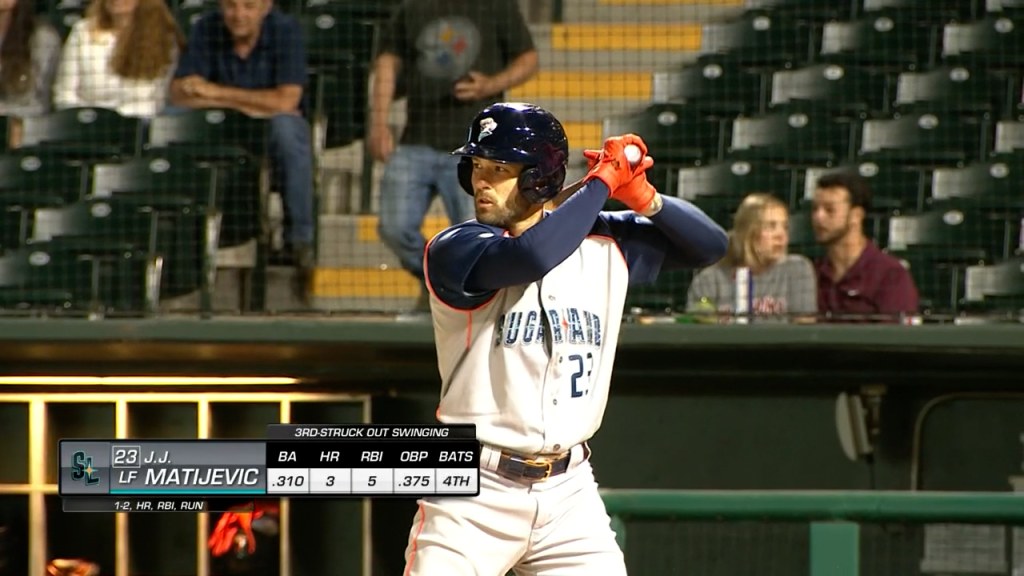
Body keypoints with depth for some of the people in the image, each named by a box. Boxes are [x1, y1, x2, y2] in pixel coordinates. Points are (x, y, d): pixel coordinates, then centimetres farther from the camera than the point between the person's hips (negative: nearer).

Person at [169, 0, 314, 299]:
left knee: (285, 126, -37)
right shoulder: (206, 30, -6)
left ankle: (300, 239, -28)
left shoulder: (285, 30, -14)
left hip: (272, 135, -2)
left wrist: (216, 92, -21)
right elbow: (179, 94, -13)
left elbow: (286, 101, -23)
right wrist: (244, 105, -22)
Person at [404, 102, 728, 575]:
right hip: (475, 495, -4)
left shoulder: (604, 244, 7)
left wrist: (642, 197, -6)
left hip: (568, 495, 4)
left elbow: (709, 244, 12)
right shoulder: (454, 250, -10)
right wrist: (602, 181, -17)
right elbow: (531, 256, -29)